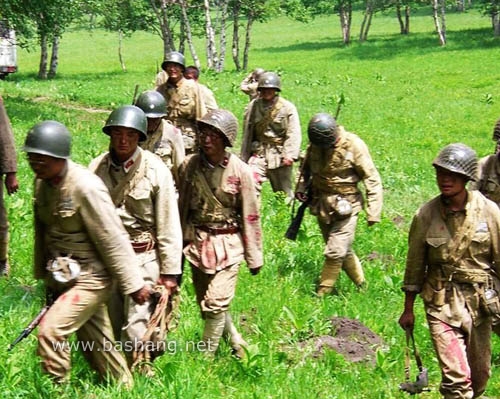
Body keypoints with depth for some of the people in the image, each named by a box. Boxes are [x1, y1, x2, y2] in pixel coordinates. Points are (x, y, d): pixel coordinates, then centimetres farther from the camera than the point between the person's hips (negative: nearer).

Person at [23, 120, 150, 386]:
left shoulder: (85, 187, -25)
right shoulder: (42, 183, 0)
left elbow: (113, 239, -20)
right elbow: (42, 232, 12)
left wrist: (133, 283, -15)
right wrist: (43, 274, 19)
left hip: (90, 280, -8)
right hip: (62, 277, 8)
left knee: (50, 331, -18)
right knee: (96, 343, 17)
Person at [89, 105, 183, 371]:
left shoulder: (156, 171, -11)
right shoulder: (97, 168, -1)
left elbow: (168, 226, -8)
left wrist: (170, 271, -7)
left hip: (143, 257, -4)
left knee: (137, 326, -9)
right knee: (109, 325, 14)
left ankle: (144, 378, 11)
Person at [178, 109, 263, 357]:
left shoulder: (240, 171, -11)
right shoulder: (190, 166, -1)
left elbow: (250, 216, -5)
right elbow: (182, 207, 8)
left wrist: (254, 257, -2)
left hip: (228, 244, -4)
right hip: (197, 242, 4)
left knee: (216, 304, -10)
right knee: (205, 303, 12)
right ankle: (236, 343, 32)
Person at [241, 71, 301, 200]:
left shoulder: (287, 108, -3)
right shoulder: (253, 106, 5)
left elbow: (294, 134, -10)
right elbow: (247, 133, 12)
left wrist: (290, 155, -21)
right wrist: (244, 157, 14)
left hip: (280, 155, -2)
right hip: (259, 153, 2)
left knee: (284, 191, 9)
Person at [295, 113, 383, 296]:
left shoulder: (353, 146, -17)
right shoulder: (314, 145, -2)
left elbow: (372, 179, -13)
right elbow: (306, 167, 21)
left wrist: (373, 213, -16)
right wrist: (302, 187, 4)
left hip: (345, 207, -6)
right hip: (322, 205, 6)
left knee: (335, 253, -9)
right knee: (343, 251, 15)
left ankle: (322, 295, 2)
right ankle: (362, 284, 32)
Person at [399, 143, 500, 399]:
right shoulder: (426, 215, -7)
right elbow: (414, 265, 3)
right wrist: (408, 309, 8)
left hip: (479, 301, 2)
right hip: (441, 301, -2)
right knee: (455, 377, -11)